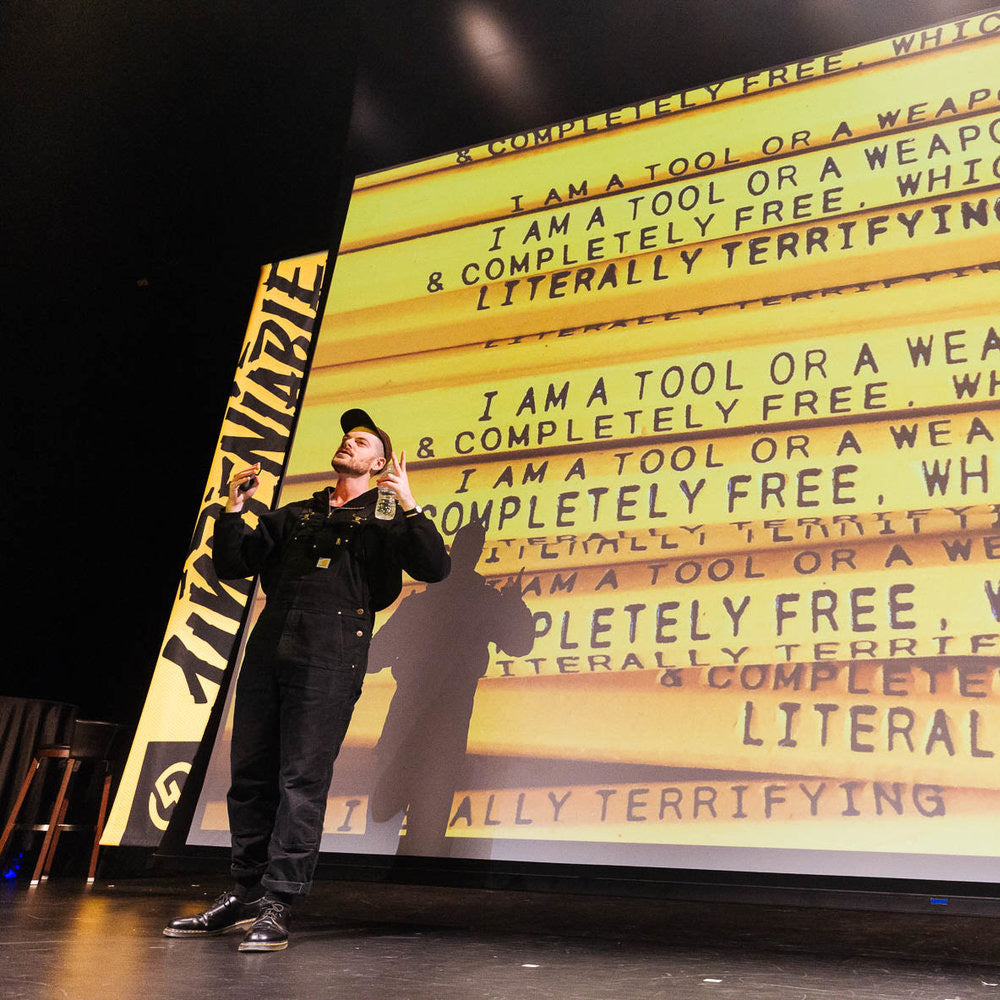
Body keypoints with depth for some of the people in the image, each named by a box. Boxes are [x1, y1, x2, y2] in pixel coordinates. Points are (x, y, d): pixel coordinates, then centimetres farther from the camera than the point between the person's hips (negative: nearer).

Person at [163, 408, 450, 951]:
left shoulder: (384, 521, 12)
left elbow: (435, 568, -3)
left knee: (302, 778, -7)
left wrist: (409, 506, -12)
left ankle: (276, 906, -1)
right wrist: (233, 509, 10)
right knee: (250, 774, 7)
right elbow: (234, 565, 21)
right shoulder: (294, 516, 25)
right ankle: (243, 895, 18)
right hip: (269, 647, 5)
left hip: (330, 658, -5)